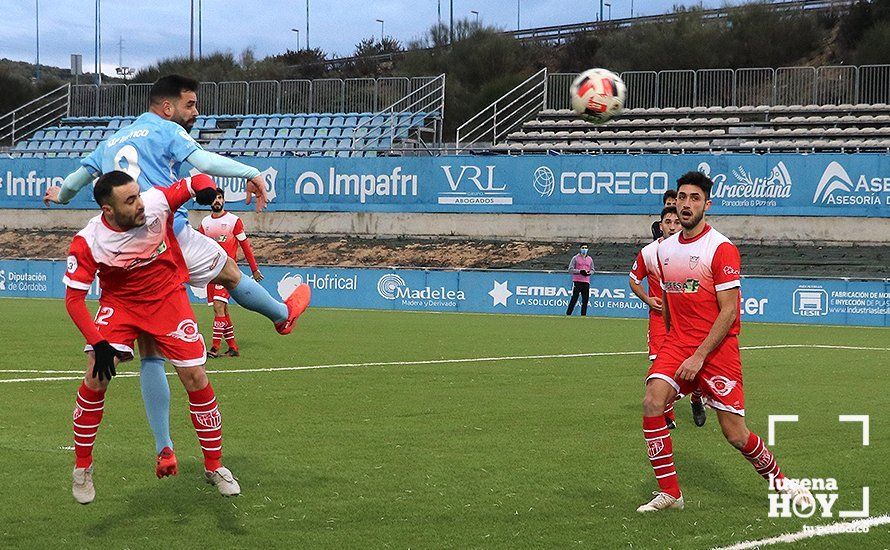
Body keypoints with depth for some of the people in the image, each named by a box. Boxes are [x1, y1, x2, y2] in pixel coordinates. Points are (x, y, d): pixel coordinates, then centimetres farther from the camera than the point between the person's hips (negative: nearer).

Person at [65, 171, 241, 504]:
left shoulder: (157, 202, -22)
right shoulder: (88, 242, -24)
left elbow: (195, 183, -6)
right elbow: (74, 298, -18)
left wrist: (204, 188, -31)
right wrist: (98, 343, -28)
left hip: (168, 298, 1)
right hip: (119, 304, -1)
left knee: (196, 378, -5)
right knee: (96, 378, -14)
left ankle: (214, 466, 12)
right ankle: (82, 467, 6)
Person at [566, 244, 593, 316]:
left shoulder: (590, 259, 15)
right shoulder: (575, 258, 2)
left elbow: (592, 270, 22)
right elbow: (570, 269, -2)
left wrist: (589, 272, -2)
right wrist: (580, 271, -16)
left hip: (586, 282, 4)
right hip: (577, 281, -4)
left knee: (585, 300, 3)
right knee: (574, 299, -10)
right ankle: (568, 315, -8)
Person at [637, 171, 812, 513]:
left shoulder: (722, 248, -10)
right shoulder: (665, 248, 10)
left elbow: (728, 311, -14)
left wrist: (699, 356, -18)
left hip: (717, 349, -5)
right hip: (677, 344, 5)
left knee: (736, 435, -4)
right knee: (652, 403, -20)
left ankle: (781, 481, 23)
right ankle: (669, 493, -11)